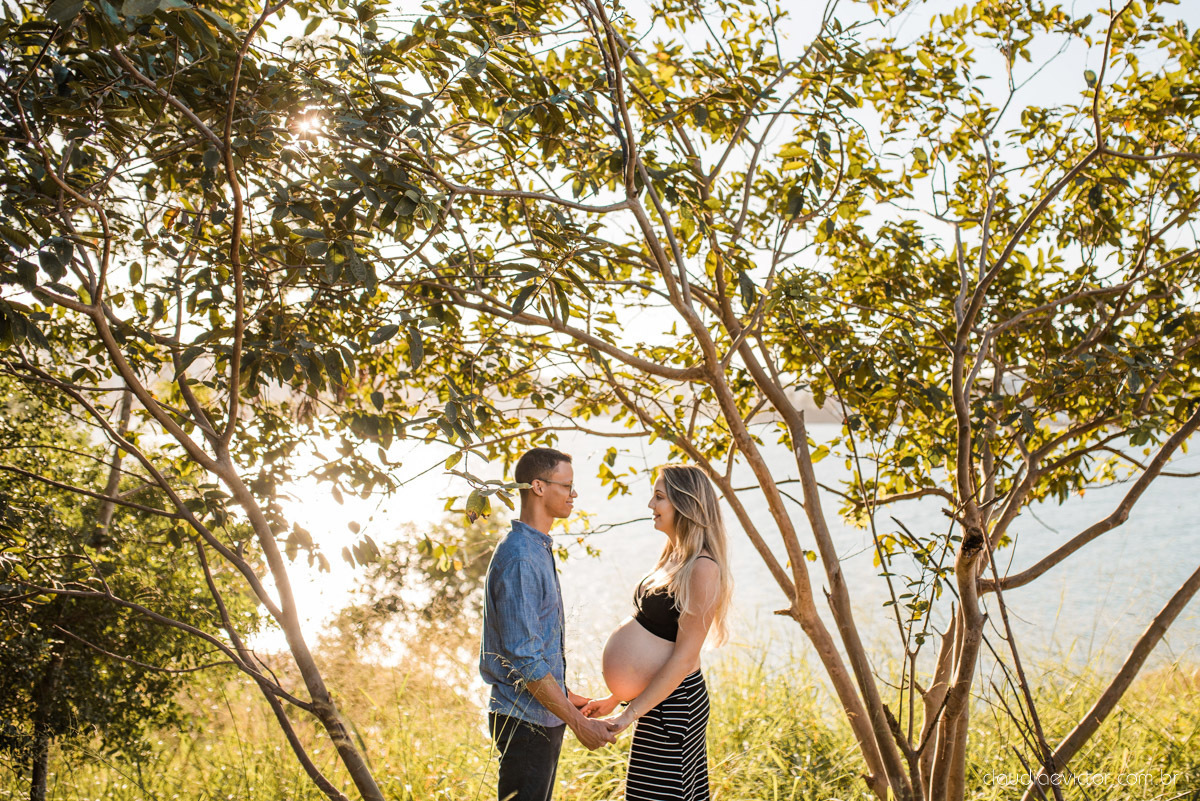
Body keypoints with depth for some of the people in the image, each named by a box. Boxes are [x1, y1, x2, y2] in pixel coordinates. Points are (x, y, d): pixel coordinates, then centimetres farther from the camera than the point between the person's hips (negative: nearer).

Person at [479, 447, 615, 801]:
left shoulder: (538, 549, 12)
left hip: (544, 715, 10)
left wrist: (565, 695, 22)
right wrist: (578, 723, -20)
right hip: (525, 719, -10)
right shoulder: (518, 558, -21)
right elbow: (524, 658, -24)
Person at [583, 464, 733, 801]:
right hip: (658, 700, 9)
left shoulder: (703, 569, -18)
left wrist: (628, 715, -20)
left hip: (674, 704, -9)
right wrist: (615, 699, 16)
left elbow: (683, 657, -20)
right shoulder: (674, 557, 10)